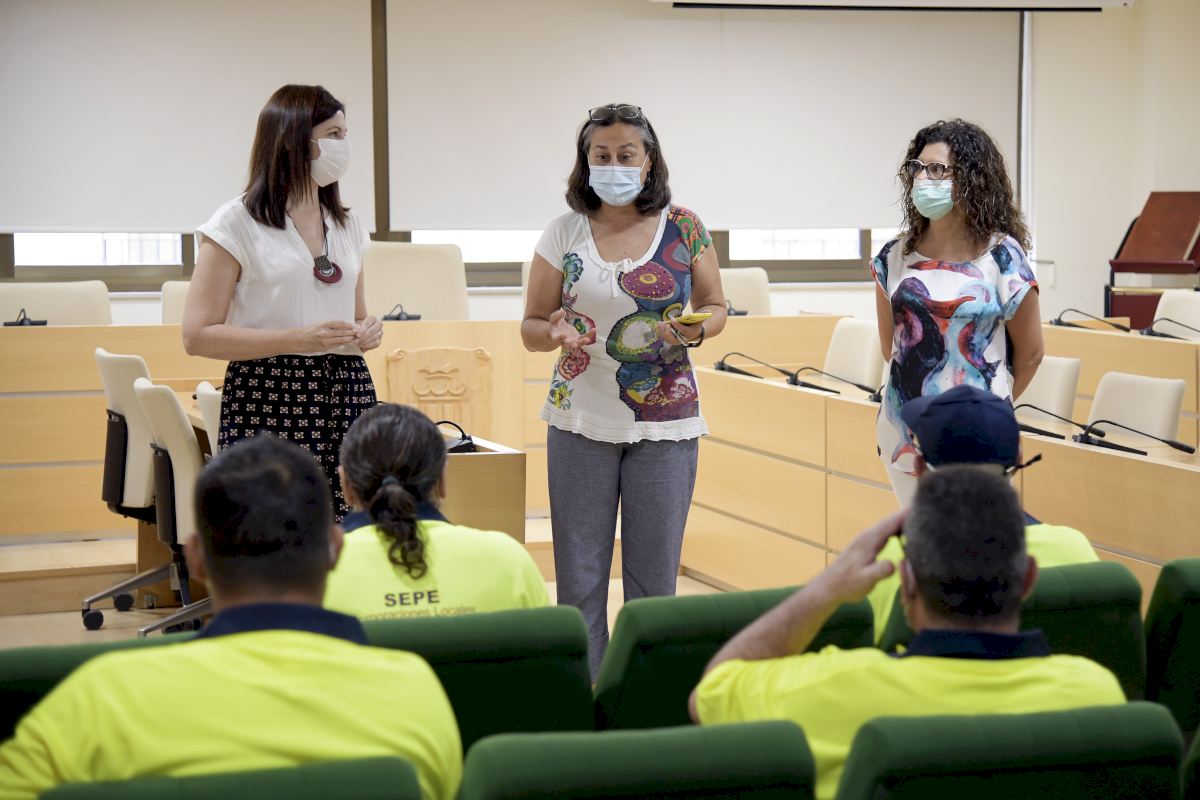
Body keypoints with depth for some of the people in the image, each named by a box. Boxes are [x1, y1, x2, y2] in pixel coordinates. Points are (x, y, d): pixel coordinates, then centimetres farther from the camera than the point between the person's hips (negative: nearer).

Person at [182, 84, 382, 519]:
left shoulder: (347, 225, 17)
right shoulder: (237, 223, -2)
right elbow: (198, 335, -8)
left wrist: (367, 332, 4)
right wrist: (298, 339, -16)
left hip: (347, 398, 5)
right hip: (268, 402, -5)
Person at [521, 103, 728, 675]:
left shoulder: (684, 229, 1)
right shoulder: (563, 234, 2)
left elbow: (716, 307, 11)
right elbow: (531, 327, 7)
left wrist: (695, 329, -12)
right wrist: (556, 332, -16)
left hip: (665, 421, 0)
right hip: (581, 419, 1)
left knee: (654, 574, 4)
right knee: (579, 574, 3)